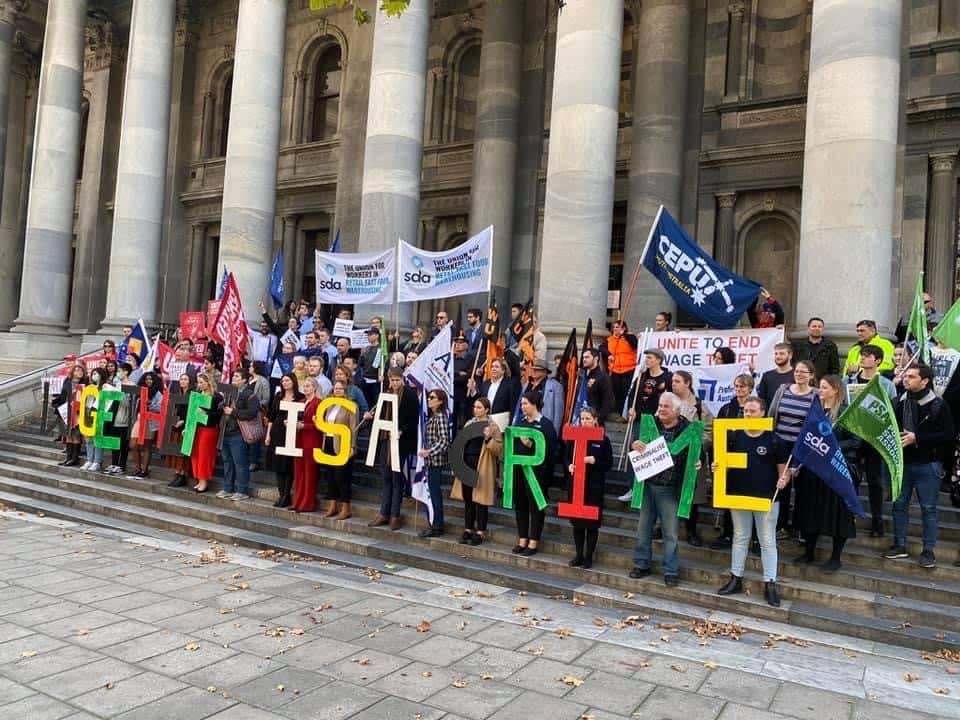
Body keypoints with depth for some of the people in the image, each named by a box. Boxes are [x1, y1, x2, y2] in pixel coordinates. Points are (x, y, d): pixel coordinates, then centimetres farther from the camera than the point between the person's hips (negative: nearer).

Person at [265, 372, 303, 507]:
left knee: (288, 466, -2)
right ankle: (281, 494, 15)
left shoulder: (300, 397, -4)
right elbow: (271, 416, 13)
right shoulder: (278, 396, 12)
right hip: (277, 434, 5)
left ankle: (286, 496, 6)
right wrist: (268, 434, 9)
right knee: (277, 465, 7)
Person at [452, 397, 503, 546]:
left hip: (482, 467, -6)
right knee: (467, 498, 9)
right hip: (467, 464, 6)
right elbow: (462, 443, 23)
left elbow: (499, 449, -9)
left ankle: (480, 532, 7)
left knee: (480, 499, -2)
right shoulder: (469, 424, 14)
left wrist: (488, 438, -23)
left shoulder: (493, 427, -4)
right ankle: (468, 529, 18)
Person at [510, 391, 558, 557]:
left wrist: (531, 445, -24)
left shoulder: (546, 425, -6)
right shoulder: (519, 422, 12)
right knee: (520, 505, 11)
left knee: (535, 506, 2)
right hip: (518, 469, 6)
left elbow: (549, 449, -14)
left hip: (536, 471, -6)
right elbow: (511, 443, 12)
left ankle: (533, 543, 10)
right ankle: (522, 540, 21)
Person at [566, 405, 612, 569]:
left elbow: (609, 463, -3)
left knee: (592, 522, 3)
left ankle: (589, 556, 15)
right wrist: (569, 466, -8)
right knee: (576, 521, 8)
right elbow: (567, 457, 13)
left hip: (595, 485, -3)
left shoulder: (603, 439, -3)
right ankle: (578, 554, 20)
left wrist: (594, 461, -18)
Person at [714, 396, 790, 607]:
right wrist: (717, 467, -12)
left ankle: (770, 584, 13)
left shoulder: (773, 440, -5)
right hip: (739, 495, 3)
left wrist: (783, 480, -21)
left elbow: (783, 468, -1)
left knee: (768, 541, 5)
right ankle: (736, 579, 23)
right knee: (740, 538, 14)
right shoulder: (734, 437, 2)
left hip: (766, 497, -3)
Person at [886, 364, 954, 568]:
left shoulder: (938, 405, -9)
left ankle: (928, 550, 14)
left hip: (927, 465, -4)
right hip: (902, 462, 4)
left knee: (928, 508, 4)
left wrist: (917, 438, -19)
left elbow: (948, 435, -12)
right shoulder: (900, 402, 3)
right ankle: (900, 545, 21)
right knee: (899, 504, 10)